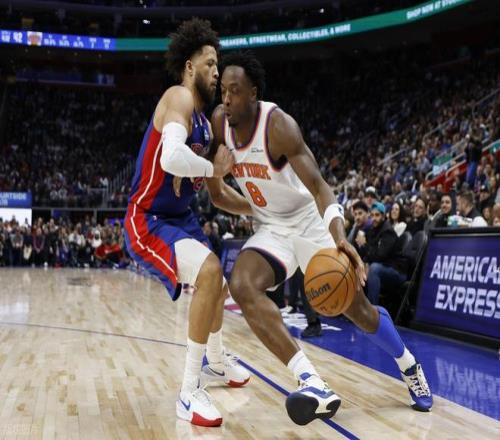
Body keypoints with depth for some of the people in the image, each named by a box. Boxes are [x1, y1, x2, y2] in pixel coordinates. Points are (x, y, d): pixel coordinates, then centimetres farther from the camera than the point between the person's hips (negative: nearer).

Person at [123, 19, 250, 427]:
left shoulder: (203, 120, 11)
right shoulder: (178, 98, -18)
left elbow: (216, 189, 21)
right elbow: (172, 158, -38)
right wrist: (214, 168, -22)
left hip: (180, 219, 10)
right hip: (147, 221, -10)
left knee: (218, 287, 24)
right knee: (209, 271, -31)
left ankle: (215, 361, 51)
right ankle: (190, 392, -22)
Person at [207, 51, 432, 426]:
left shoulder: (279, 125, -26)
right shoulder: (219, 121, -9)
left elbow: (318, 186, -33)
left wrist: (339, 237, -50)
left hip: (310, 221, -4)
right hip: (271, 228, 4)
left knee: (356, 307, 3)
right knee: (242, 286, -26)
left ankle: (410, 366, 33)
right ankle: (312, 382, -32)